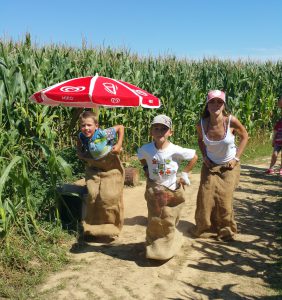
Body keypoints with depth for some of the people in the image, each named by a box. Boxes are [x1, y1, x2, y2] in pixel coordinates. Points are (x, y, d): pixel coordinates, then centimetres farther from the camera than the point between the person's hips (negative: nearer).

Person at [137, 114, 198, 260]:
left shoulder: (176, 150, -19)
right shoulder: (146, 149, -13)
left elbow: (194, 157, -4)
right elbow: (141, 158, 13)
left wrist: (185, 174, -4)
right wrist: (146, 169, 3)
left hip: (172, 190, -1)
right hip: (154, 190, 1)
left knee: (169, 222, 9)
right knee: (154, 221, 6)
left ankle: (168, 246, 29)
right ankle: (154, 247, 24)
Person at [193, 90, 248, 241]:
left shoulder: (231, 121, -23)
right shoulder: (201, 124, -17)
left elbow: (244, 136, -4)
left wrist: (236, 158, -9)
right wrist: (204, 156, -4)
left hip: (229, 166, -2)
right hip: (210, 166, 2)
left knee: (224, 199, -1)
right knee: (206, 197, 0)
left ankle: (226, 230, 22)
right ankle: (204, 229, 22)